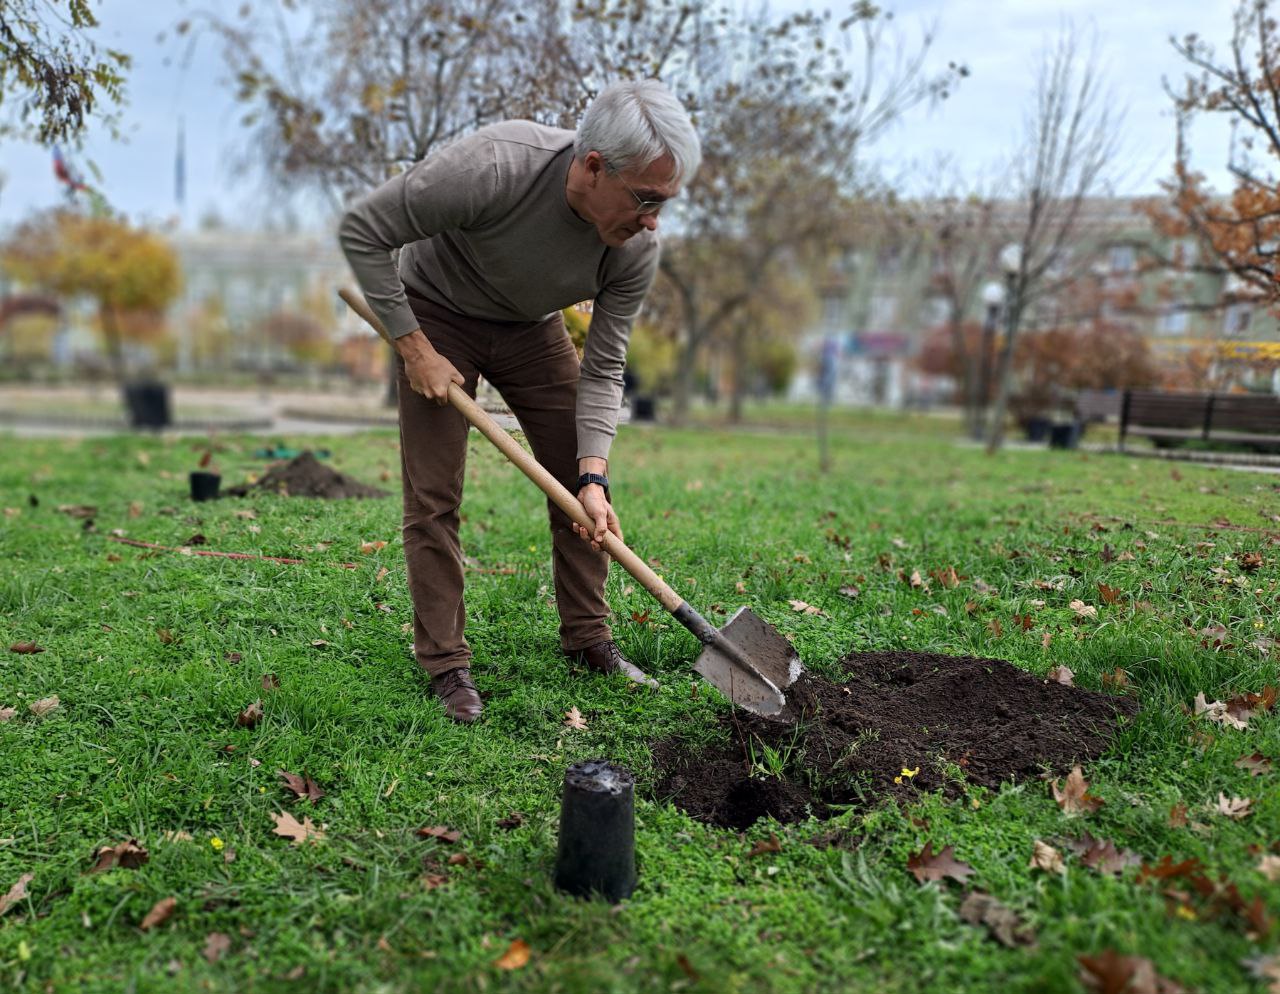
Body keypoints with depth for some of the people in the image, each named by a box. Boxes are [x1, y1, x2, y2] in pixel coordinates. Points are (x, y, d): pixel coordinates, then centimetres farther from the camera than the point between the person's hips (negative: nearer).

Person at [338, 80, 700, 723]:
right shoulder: (492, 167, -38)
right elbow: (360, 231, -25)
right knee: (433, 496, -8)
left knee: (582, 484, -1)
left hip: (533, 327, 4)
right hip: (438, 313, -3)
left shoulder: (638, 248, -23)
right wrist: (413, 346, -24)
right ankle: (445, 662, 7)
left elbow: (602, 369, -14)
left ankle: (588, 638, 16)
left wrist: (593, 474, -26)